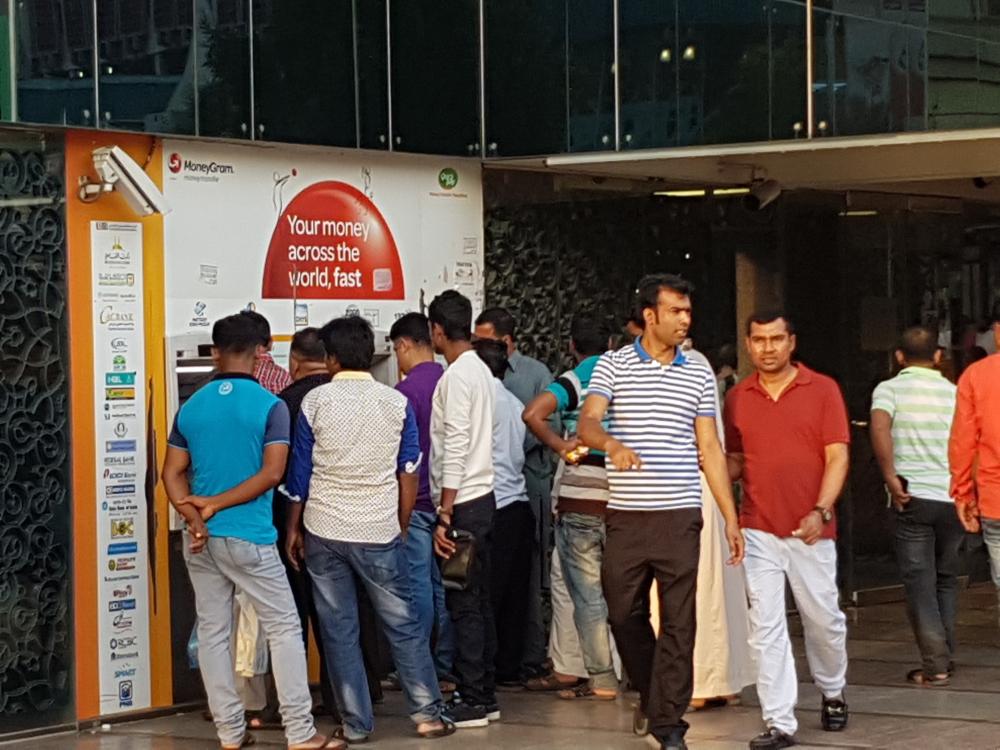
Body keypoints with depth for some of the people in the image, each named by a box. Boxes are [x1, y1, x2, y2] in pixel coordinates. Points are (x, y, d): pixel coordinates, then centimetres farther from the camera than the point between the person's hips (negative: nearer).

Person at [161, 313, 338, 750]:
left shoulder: (190, 408, 7)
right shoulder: (270, 406, -7)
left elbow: (172, 474, 3)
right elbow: (272, 473, -15)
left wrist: (195, 517, -8)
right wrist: (217, 504, -10)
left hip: (201, 540, 5)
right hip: (248, 536, -5)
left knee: (212, 633, 9)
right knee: (284, 628, 1)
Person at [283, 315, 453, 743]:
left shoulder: (315, 402, -2)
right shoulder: (397, 403, 0)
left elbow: (300, 472, 0)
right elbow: (409, 474, 2)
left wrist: (293, 528, 10)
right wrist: (402, 527, 14)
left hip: (324, 531, 0)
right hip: (379, 532, 0)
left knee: (339, 631, 5)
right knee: (403, 625, 9)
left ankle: (356, 724, 7)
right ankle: (427, 713, 7)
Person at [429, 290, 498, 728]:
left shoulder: (456, 376, -15)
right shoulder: (481, 371, 14)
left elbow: (456, 449, -20)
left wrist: (445, 515, -20)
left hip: (462, 503, -9)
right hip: (482, 498, 9)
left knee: (464, 604, -5)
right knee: (479, 602, 12)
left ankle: (471, 702, -2)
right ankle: (485, 696, 17)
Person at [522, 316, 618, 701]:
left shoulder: (573, 381, -6)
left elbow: (533, 414, -23)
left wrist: (561, 446, -11)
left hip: (579, 504, -4)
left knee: (588, 596, 2)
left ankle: (601, 678, 2)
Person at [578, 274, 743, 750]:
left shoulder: (699, 375, 8)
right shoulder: (613, 366, 3)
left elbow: (710, 450, 9)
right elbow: (587, 424, -11)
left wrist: (731, 518, 5)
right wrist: (613, 444, -34)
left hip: (679, 515, 0)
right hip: (625, 515, 0)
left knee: (678, 622, -2)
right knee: (623, 612, 9)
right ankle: (650, 691, 33)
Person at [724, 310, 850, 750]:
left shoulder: (822, 390, -1)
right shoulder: (738, 398, 7)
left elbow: (837, 457, -5)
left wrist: (821, 510, -17)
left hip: (810, 529, -2)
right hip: (758, 531, 2)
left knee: (823, 619, 9)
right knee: (766, 627, -2)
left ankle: (832, 693, 36)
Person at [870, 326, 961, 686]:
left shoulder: (890, 389, 0)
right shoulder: (955, 393, 9)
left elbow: (880, 430, -20)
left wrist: (891, 478, -14)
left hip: (914, 497, -3)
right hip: (954, 498, 3)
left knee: (919, 582, 1)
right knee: (946, 579, 17)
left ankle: (934, 664, -4)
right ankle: (945, 656, 19)